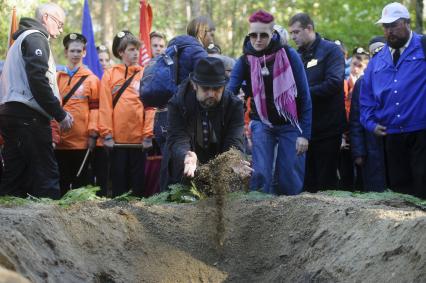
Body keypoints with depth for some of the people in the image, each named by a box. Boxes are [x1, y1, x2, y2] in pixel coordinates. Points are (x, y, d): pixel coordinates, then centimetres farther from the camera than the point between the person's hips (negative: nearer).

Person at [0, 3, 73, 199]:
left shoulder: (23, 39, 26)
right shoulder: (36, 38, -5)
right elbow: (38, 80, -18)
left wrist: (58, 112, 19)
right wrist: (60, 115, -14)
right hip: (28, 116, -10)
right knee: (46, 175, -12)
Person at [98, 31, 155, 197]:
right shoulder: (109, 75, 5)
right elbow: (105, 106, 0)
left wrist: (148, 135, -7)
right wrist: (106, 134, -7)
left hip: (138, 138, 0)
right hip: (116, 138, 0)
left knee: (138, 178, 4)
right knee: (118, 178, 5)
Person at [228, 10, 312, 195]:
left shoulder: (289, 55, -9)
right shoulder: (244, 61, -4)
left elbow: (304, 97, -6)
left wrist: (305, 134, -10)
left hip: (290, 125, -1)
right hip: (262, 124, 1)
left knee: (291, 183, -2)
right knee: (260, 176, -15)